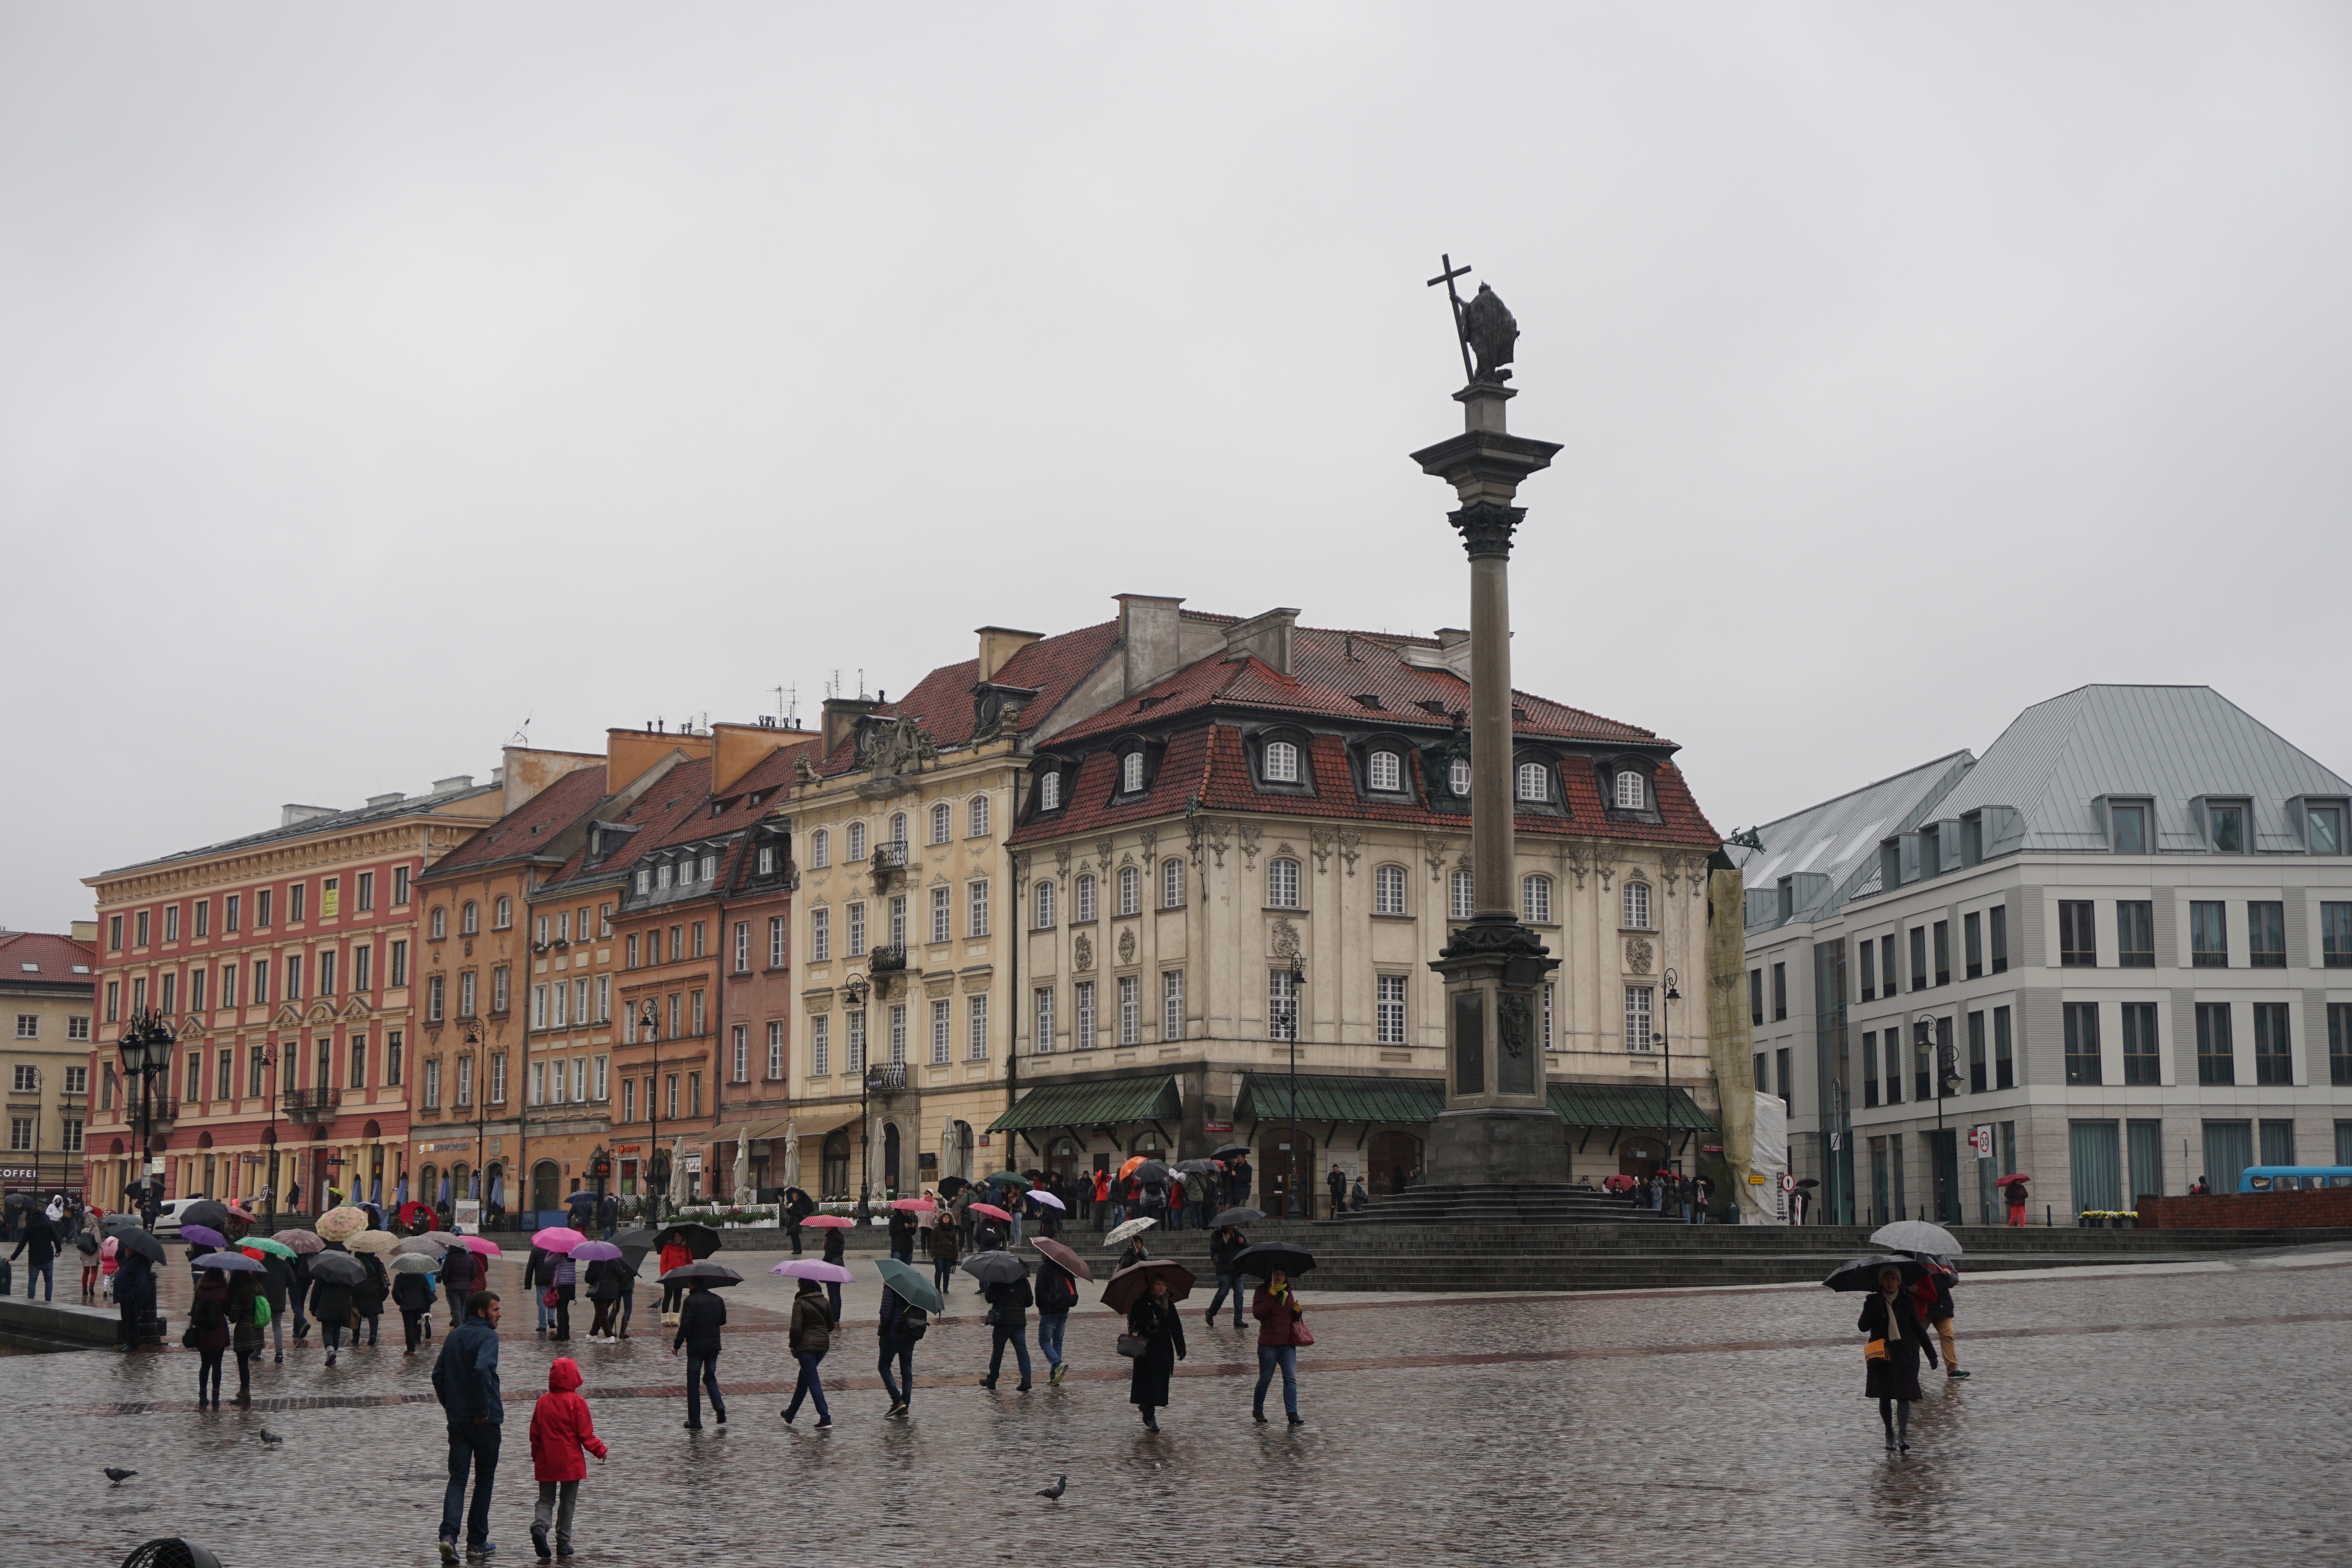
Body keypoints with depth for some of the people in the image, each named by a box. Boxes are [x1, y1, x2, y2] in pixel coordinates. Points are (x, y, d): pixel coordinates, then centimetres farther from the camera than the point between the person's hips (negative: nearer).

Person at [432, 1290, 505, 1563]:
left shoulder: (454, 1335, 11)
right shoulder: (487, 1337, -12)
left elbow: (438, 1373, 14)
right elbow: (482, 1370, -28)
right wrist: (483, 1410, -20)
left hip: (457, 1420, 5)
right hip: (485, 1422, -5)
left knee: (457, 1478, 3)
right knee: (484, 1479, 8)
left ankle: (449, 1535, -17)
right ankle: (477, 1542, 12)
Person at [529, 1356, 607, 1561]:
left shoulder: (543, 1401, 1)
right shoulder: (576, 1402, -11)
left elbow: (535, 1432, 8)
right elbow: (585, 1434, -11)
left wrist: (536, 1454, 22)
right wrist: (600, 1451, 2)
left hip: (546, 1462, 3)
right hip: (570, 1463, -3)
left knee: (545, 1499, 9)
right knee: (567, 1502, 9)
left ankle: (540, 1525, -19)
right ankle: (563, 1542, 10)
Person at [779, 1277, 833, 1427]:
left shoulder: (800, 1302, -12)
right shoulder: (824, 1301, 6)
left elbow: (796, 1328, -17)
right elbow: (831, 1325, 10)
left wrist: (792, 1345, -3)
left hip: (806, 1346, -7)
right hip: (823, 1344, 7)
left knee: (812, 1381, -6)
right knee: (804, 1377, 21)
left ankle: (825, 1418, -15)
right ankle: (790, 1414, 33)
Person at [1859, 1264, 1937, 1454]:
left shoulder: (1906, 1301, 6)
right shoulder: (1874, 1302, 5)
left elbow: (1919, 1328, 9)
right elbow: (1863, 1327, -5)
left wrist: (1931, 1353, 6)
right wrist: (1872, 1308, -19)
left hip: (1905, 1354, -1)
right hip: (1882, 1355, 1)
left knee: (1903, 1394, -11)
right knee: (1884, 1396, 4)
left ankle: (1903, 1434, -19)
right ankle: (1890, 1433, 17)